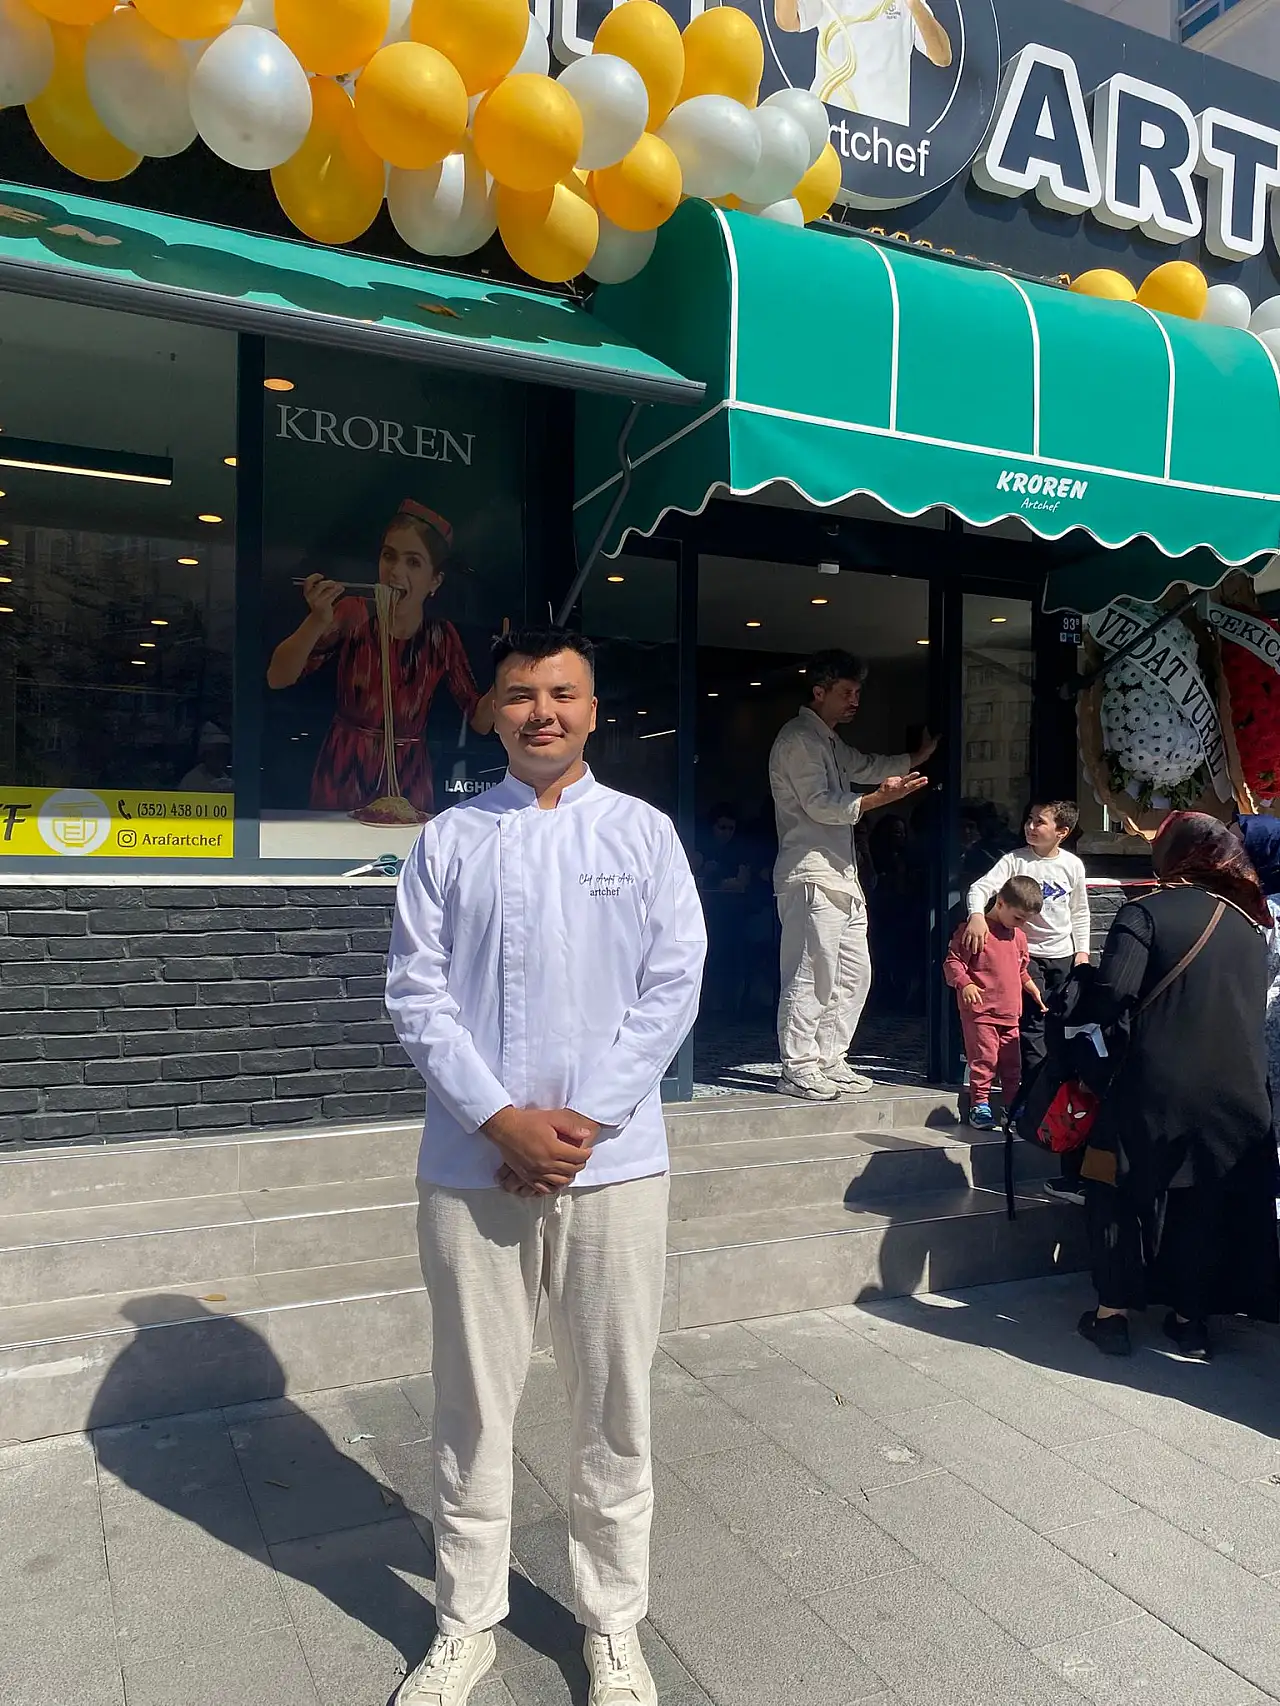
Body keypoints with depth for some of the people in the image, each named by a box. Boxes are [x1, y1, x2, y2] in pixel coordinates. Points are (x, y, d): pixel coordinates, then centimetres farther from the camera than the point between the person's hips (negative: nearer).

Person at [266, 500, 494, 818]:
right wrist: (318, 620, -25)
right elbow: (277, 678, -12)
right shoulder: (354, 616, -6)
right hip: (343, 777, -1)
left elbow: (480, 720, -1)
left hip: (409, 782, 1)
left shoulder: (442, 637, -1)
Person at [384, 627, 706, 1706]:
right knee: (473, 1409, 12)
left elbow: (674, 984, -1)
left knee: (616, 1410, 10)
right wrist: (502, 1121, -12)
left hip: (615, 1162, 0)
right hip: (473, 1162, 0)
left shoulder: (642, 832, 4)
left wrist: (584, 1119, -10)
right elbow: (416, 992, -1)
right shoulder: (450, 839, 4)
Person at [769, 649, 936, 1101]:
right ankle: (798, 1069, -1)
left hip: (841, 874, 10)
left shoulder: (829, 742, 22)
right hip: (811, 874, -10)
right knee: (810, 975, -8)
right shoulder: (798, 739, -8)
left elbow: (866, 766, 36)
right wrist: (878, 798, -24)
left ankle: (829, 1060, 18)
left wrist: (919, 757, 31)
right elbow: (820, 805, -16)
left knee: (853, 973, 11)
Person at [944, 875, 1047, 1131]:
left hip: (1010, 1013, 7)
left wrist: (1033, 989, 23)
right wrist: (965, 984, -25)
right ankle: (979, 1106, 4)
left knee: (1013, 1062, 11)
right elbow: (952, 962, -12)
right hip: (980, 1010, -7)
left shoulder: (1018, 936, 15)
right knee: (984, 1058, -6)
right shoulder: (974, 930, -9)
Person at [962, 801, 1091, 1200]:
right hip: (1027, 953, -3)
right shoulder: (1015, 860, -10)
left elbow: (1079, 912, 10)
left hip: (1064, 955, 3)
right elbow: (982, 887, -20)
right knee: (1033, 1026, -6)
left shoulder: (1073, 864, 0)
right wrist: (977, 914, -39)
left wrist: (1082, 950, 5)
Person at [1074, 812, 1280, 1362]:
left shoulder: (1147, 913, -8)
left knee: (1123, 1192, 11)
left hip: (1156, 1088, -5)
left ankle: (1112, 1313, 14)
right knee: (1208, 1202, 16)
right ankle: (1192, 1319, 24)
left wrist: (1088, 1021, -1)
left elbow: (1112, 993, -19)